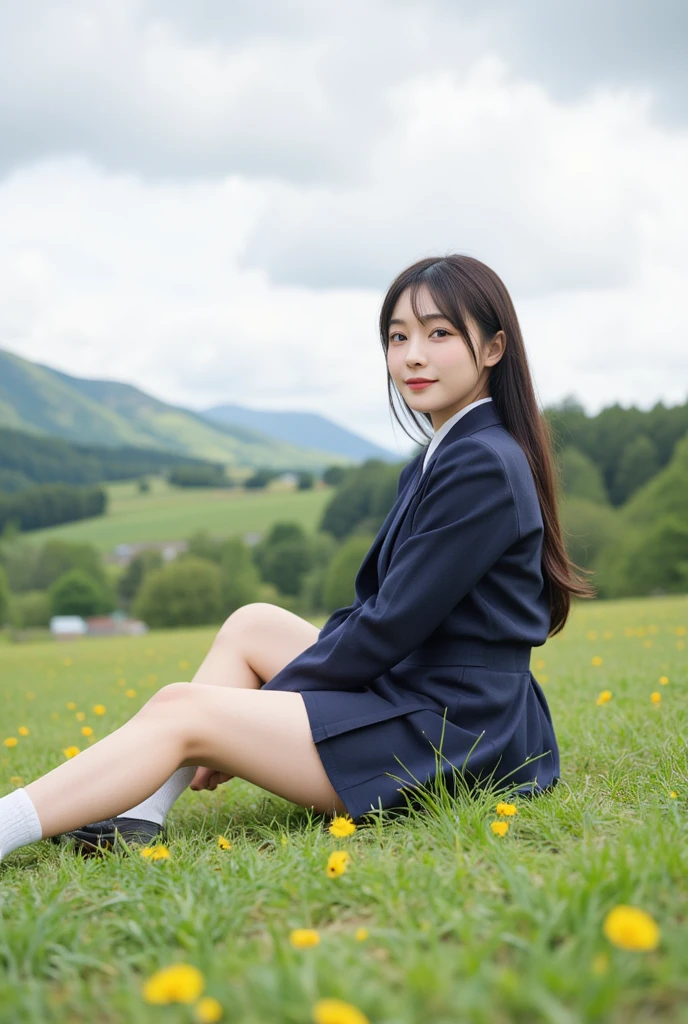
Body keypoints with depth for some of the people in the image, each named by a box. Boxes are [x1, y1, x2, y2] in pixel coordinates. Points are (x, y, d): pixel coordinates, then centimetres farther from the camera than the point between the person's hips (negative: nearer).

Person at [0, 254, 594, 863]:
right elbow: (374, 607, 15)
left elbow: (393, 626, -18)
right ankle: (142, 811, 1)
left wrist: (263, 701, -8)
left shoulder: (483, 465, -16)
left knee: (181, 713, -12)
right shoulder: (439, 460, 15)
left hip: (454, 733, -10)